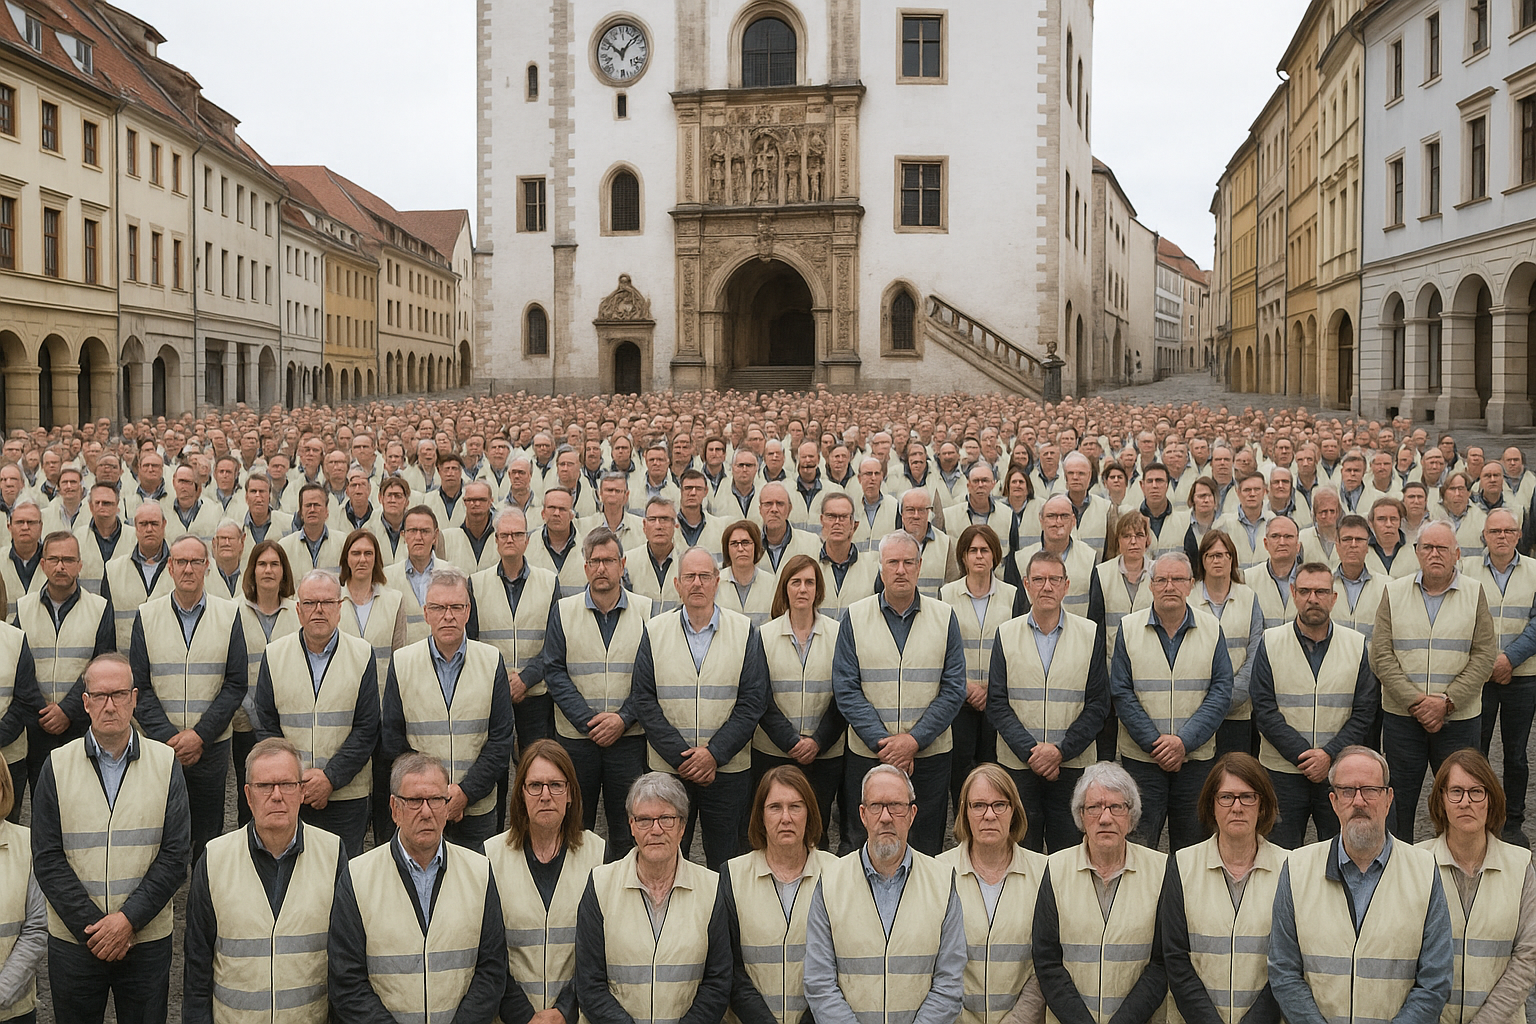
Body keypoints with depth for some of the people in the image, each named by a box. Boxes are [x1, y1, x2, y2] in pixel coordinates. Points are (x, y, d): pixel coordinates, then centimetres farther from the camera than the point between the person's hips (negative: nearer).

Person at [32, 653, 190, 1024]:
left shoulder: (165, 763, -1)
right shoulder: (58, 766, -1)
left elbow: (176, 855, -4)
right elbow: (47, 859, -4)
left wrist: (129, 919, -14)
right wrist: (91, 925, -12)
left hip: (148, 939, 0)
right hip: (72, 941, 0)